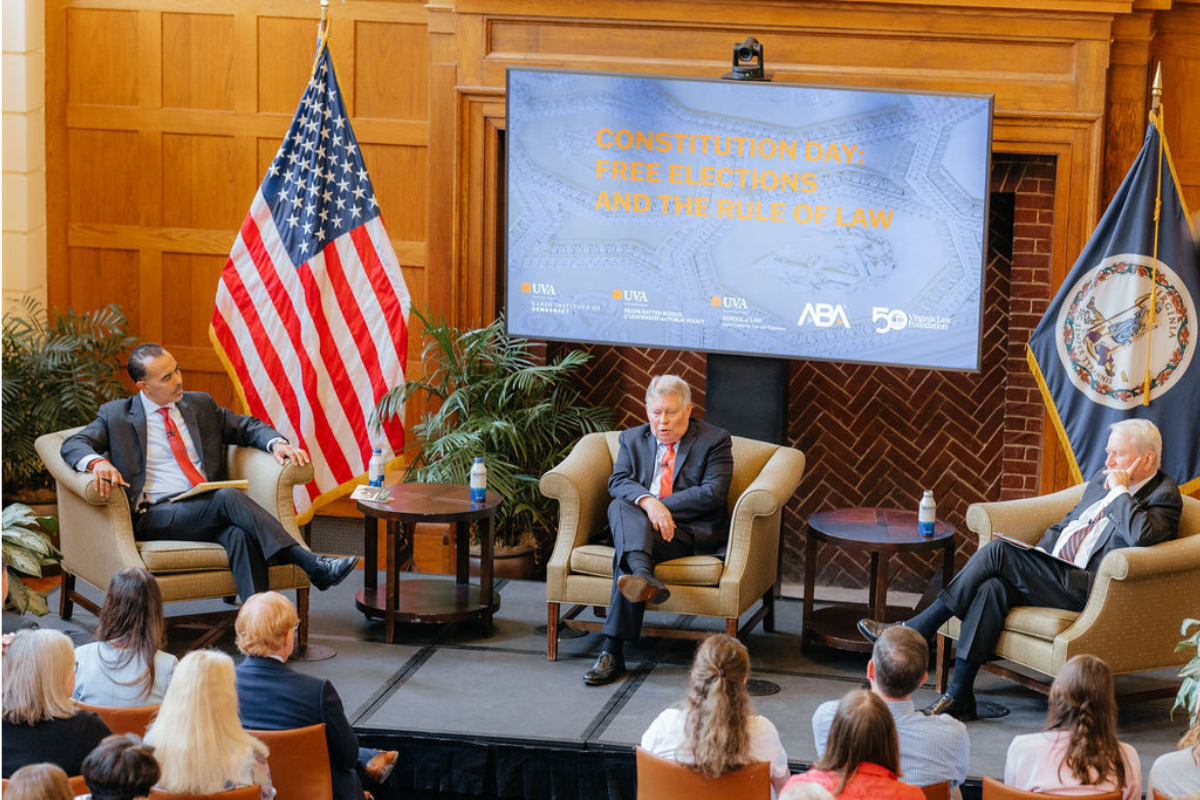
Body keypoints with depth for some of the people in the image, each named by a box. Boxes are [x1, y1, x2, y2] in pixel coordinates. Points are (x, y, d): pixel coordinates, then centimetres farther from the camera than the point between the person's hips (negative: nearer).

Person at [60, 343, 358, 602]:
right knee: (228, 497, -33)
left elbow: (248, 427, 25)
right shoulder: (117, 415, 10)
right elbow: (73, 445, 2)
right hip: (155, 516, -4)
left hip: (207, 511, 4)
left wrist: (276, 443, 2)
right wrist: (97, 462, -23)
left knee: (241, 534, -34)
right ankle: (312, 566, -37)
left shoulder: (200, 405, 20)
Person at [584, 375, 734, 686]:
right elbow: (618, 481, 2)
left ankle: (613, 651, -42)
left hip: (691, 531, -4)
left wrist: (662, 505, -13)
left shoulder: (715, 441, 6)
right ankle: (644, 577, -57)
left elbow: (712, 493, -8)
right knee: (620, 507, -34)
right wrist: (647, 502, -20)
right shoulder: (632, 439, 19)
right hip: (638, 525, 4)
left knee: (624, 555, -32)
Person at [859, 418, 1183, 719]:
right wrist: (1034, 564, 11)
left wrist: (1120, 491, -14)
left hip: (1087, 590, -8)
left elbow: (1142, 536, -27)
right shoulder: (1102, 479, 21)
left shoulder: (1164, 497, -4)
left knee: (996, 551, -20)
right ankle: (958, 696, -21)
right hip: (1057, 579, 8)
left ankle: (916, 630, -11)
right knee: (991, 588, -22)